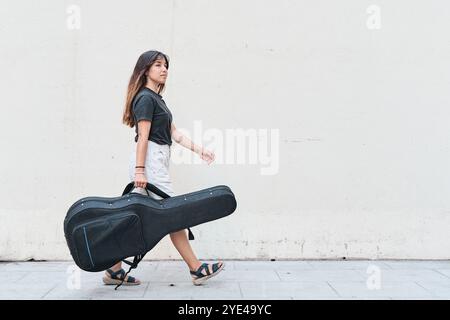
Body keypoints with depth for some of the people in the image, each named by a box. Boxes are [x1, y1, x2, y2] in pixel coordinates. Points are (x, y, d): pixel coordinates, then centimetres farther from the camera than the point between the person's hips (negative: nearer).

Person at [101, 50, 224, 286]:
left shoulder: (157, 99, 21)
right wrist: (140, 170, -19)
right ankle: (197, 270, 3)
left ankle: (114, 271, 14)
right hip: (149, 160, -10)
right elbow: (143, 136, -15)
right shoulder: (145, 98, -8)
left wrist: (198, 149, 11)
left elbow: (174, 133, 17)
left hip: (157, 160, 10)